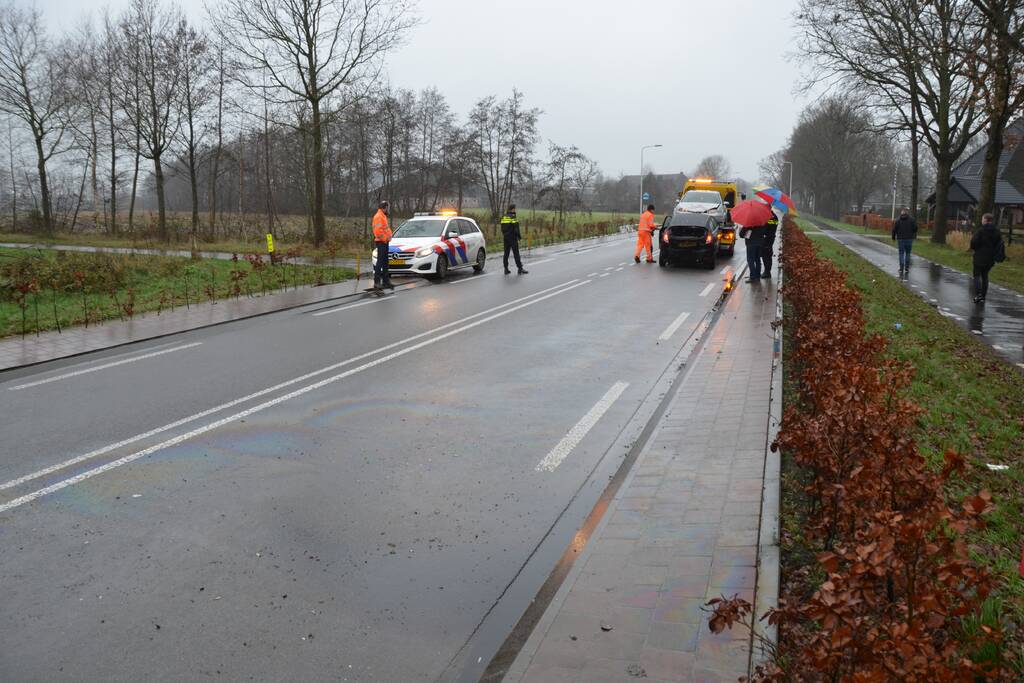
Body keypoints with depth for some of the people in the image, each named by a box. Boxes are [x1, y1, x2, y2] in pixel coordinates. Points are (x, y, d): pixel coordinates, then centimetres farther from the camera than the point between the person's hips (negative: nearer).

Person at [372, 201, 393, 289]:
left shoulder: (383, 216, 19)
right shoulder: (378, 217, -13)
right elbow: (377, 231, -23)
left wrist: (388, 237, 11)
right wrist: (384, 238, -17)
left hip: (385, 243, 10)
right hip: (381, 242, -10)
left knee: (385, 263, 13)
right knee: (380, 262, -10)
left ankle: (385, 281, 18)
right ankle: (376, 281, -9)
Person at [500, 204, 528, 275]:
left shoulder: (503, 217, 9)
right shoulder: (513, 217, -13)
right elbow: (516, 229, -16)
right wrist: (519, 237, -8)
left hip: (506, 238, 7)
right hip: (513, 238, -7)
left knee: (506, 253, 9)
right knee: (516, 253, -3)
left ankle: (506, 269, 10)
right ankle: (520, 269, -1)